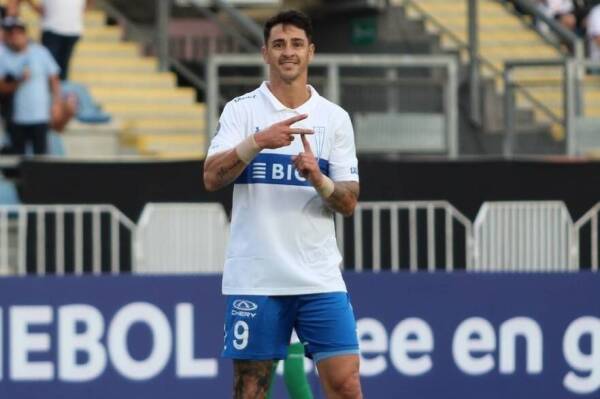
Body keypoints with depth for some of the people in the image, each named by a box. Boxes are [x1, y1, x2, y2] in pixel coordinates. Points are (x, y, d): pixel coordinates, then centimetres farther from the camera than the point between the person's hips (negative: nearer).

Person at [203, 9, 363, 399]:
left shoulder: (335, 118, 7)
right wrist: (258, 141, -25)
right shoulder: (241, 110, 3)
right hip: (254, 278, -1)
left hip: (320, 279, 1)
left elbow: (348, 203, 4)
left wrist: (318, 179, -17)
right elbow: (212, 178, -11)